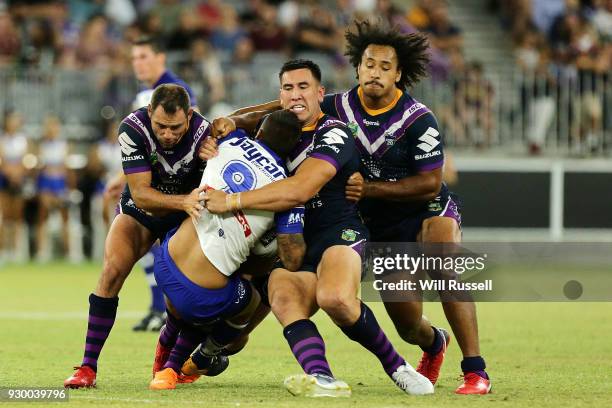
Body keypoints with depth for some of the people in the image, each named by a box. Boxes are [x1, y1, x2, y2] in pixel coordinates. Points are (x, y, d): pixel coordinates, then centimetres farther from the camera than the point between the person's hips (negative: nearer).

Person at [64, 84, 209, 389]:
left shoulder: (204, 133, -29)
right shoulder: (132, 128, -30)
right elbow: (140, 193, -33)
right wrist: (183, 201, -48)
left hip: (185, 216, 1)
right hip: (138, 211, 0)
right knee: (112, 271, -20)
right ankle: (88, 368, -16)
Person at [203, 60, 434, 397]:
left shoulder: (333, 135, -6)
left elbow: (299, 191, -18)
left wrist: (232, 201, -17)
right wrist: (231, 124, 11)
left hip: (341, 232, -6)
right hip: (294, 246, 6)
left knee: (334, 297, -39)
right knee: (283, 296, -31)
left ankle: (395, 366, -16)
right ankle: (322, 379, -53)